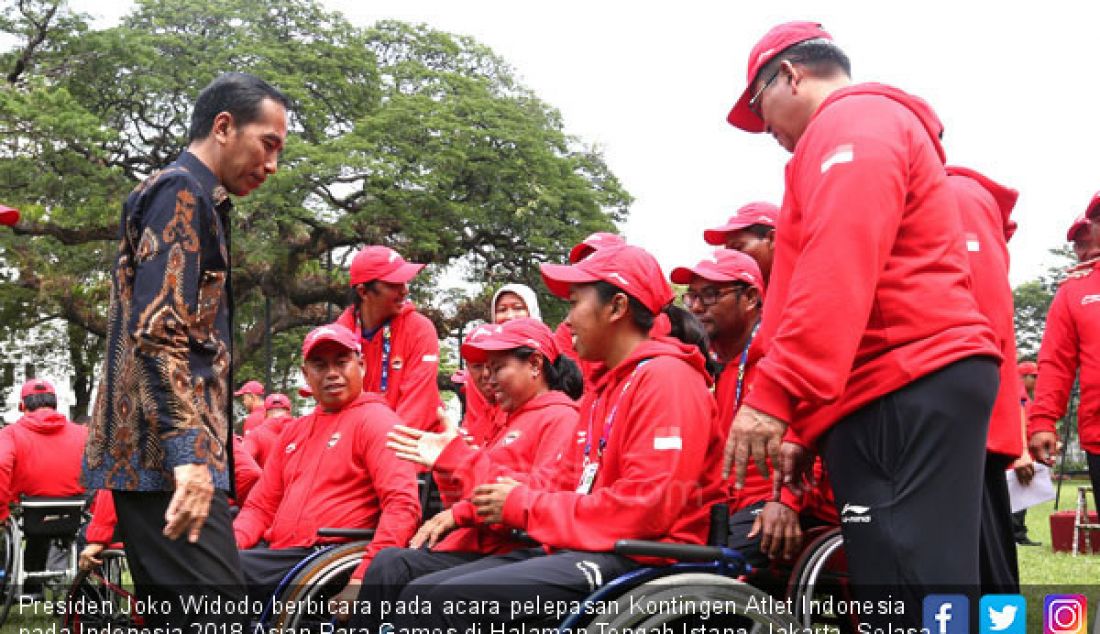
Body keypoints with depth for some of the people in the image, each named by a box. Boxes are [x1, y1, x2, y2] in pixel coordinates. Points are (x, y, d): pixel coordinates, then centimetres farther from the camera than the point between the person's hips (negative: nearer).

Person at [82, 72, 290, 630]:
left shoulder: (192, 201, 26)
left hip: (155, 458, 11)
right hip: (167, 456, -11)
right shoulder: (181, 193, -6)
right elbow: (157, 332, -18)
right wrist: (188, 452, -26)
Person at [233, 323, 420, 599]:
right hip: (275, 553, 7)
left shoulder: (375, 418, -2)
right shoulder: (294, 431, 23)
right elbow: (261, 505, 25)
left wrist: (364, 577, -24)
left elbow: (402, 504, -14)